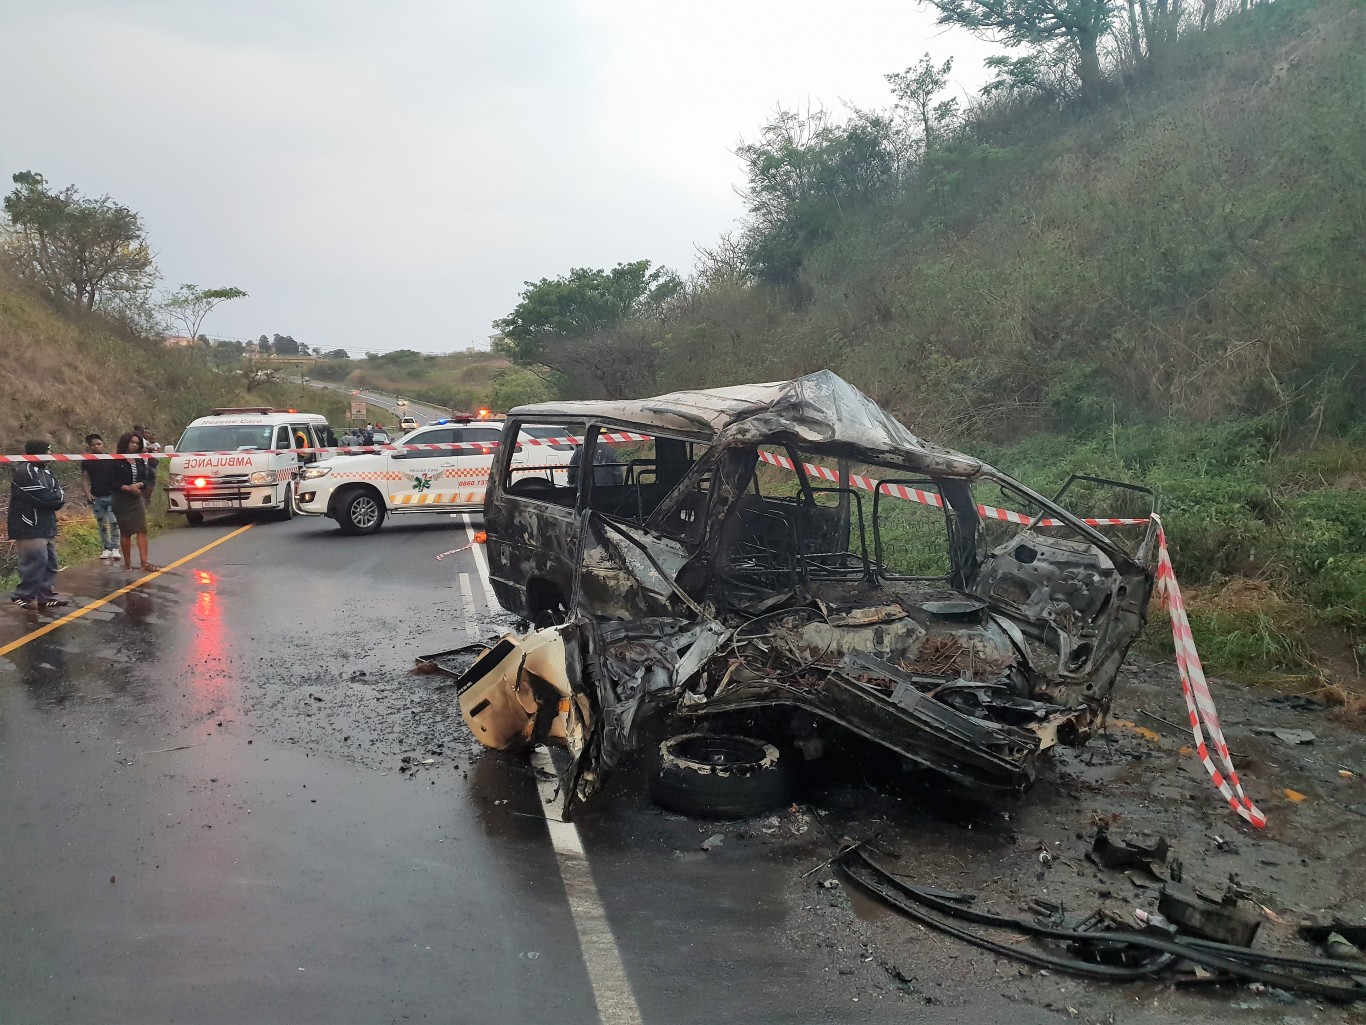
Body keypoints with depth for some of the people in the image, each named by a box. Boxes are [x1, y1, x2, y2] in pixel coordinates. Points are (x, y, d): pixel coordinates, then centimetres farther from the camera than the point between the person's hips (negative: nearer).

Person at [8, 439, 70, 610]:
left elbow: (59, 493, 11)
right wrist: (57, 498, -4)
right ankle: (24, 597, 1)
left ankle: (45, 595, 19)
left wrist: (54, 498, -9)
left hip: (46, 526, 10)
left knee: (50, 561, 12)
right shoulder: (23, 472, -16)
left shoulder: (44, 471, 15)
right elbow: (44, 497, -22)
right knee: (36, 561, -10)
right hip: (30, 527, -10)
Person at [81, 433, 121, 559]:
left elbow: (119, 476, 1)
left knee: (114, 522, -13)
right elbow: (85, 479, 6)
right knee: (102, 525, 9)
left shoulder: (112, 460, -1)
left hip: (111, 495, -3)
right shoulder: (87, 462, 5)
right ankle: (106, 548, 15)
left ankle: (115, 548, -8)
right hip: (96, 497, 3)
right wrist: (87, 493, -7)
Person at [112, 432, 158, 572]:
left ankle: (144, 562, -9)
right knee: (126, 533, 6)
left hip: (138, 499, 3)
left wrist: (140, 484, -11)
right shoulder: (116, 462, -7)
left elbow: (149, 478, 8)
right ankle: (127, 563, 15)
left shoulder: (141, 461, 6)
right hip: (122, 501, -3)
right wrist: (127, 488, -17)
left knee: (142, 530, -6)